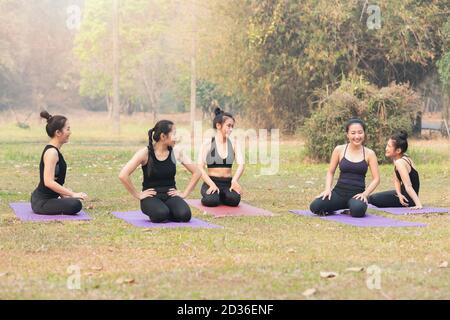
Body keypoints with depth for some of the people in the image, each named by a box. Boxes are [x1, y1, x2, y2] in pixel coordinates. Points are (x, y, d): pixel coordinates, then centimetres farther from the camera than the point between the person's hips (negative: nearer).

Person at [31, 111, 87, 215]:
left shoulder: (54, 150, 11)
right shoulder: (51, 152, -19)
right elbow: (49, 182, -29)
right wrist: (72, 194, -26)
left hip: (43, 199, 11)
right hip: (42, 202, -11)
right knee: (75, 205, -33)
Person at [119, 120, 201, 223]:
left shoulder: (176, 152, -1)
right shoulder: (145, 153, -11)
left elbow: (197, 173, 7)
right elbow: (123, 175, -18)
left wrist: (184, 193, 0)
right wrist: (138, 195, -13)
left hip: (170, 195, 3)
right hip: (151, 196, -3)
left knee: (185, 215, -29)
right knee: (161, 214, -37)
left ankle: (166, 215, 3)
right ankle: (154, 215, -1)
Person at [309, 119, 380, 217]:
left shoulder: (369, 154, 1)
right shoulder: (339, 150, 3)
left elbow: (376, 179, 1)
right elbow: (330, 172, 10)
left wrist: (365, 194, -13)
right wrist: (328, 189, -7)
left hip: (357, 194, -1)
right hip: (339, 192, 1)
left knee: (358, 210, -38)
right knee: (315, 206, -27)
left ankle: (350, 209, 0)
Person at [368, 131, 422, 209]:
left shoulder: (400, 163, -25)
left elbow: (408, 186, -30)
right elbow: (397, 181, 5)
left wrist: (418, 204, -33)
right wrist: (399, 194, -11)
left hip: (408, 197, -10)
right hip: (404, 194, 10)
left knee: (373, 199, -13)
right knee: (373, 197, 18)